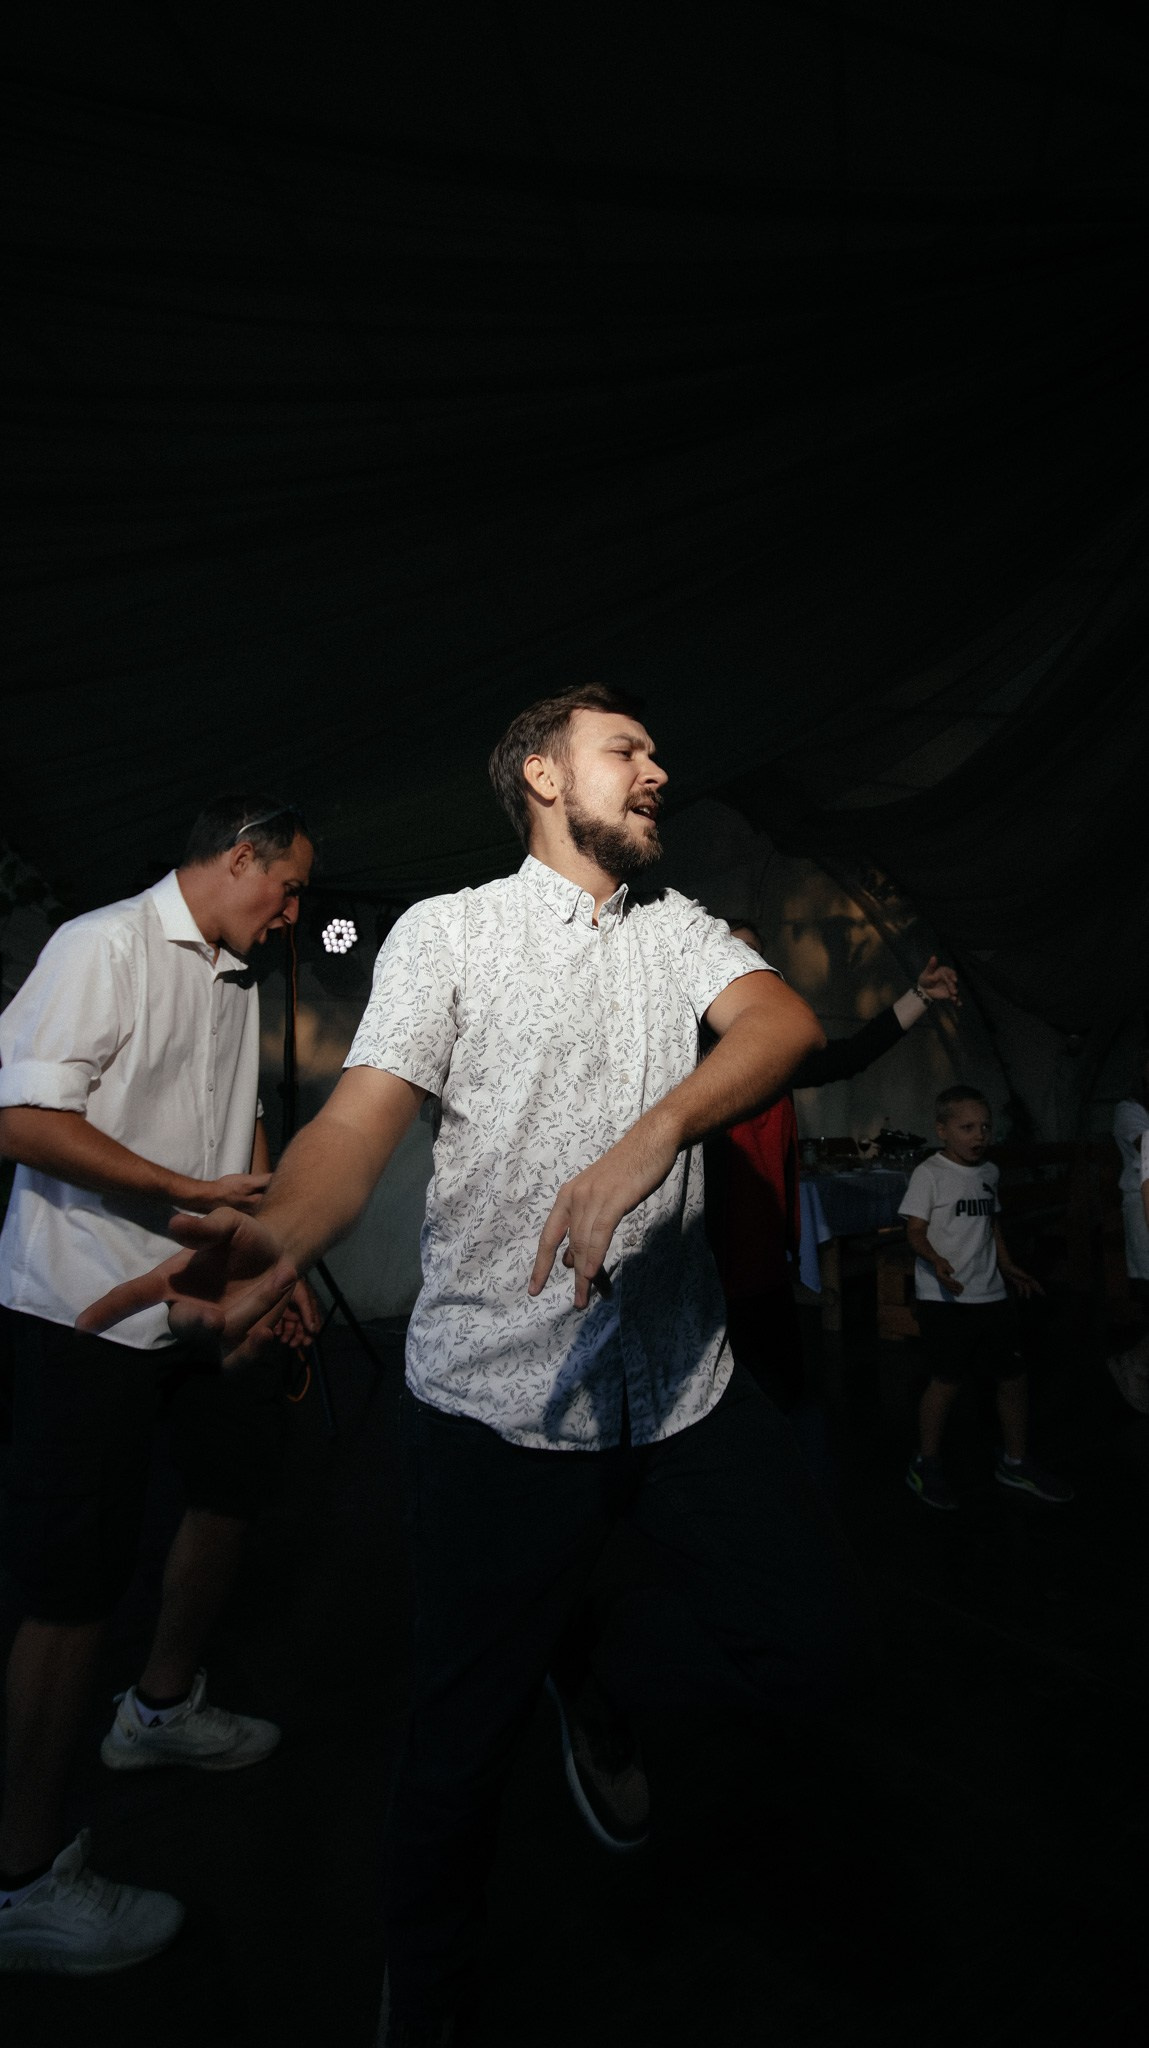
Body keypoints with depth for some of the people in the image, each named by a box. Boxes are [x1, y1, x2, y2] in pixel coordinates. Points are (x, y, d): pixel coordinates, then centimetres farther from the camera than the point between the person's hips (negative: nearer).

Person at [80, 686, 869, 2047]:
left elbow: (786, 1023, -9)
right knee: (465, 1732, 10)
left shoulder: (679, 928, 10)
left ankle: (595, 1673, 28)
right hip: (500, 1396, -3)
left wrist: (651, 1135, -29)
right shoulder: (448, 930, -1)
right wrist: (276, 1237, -34)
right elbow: (360, 1118, -12)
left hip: (682, 1384, 4)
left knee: (813, 1637, -1)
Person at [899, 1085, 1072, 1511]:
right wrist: (936, 1261, -30)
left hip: (989, 1295, 7)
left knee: (1013, 1379, 11)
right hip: (945, 1298, -7)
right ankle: (926, 1466, 18)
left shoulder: (988, 1172, 11)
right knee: (947, 1380, -2)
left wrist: (1009, 1268, 17)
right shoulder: (929, 1174, -10)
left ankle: (1015, 1463, 32)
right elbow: (915, 1230, -13)